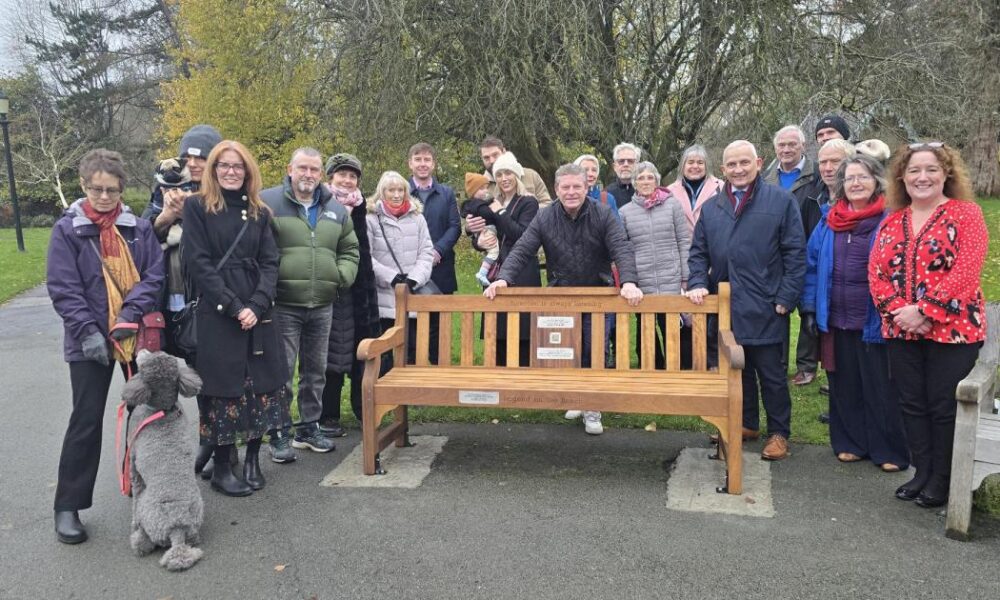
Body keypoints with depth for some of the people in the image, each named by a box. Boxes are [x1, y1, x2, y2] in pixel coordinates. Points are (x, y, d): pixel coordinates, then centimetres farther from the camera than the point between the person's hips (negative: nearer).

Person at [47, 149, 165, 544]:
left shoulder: (139, 228, 4)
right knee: (87, 421, 0)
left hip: (138, 336, 3)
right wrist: (88, 332, -15)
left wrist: (131, 315, -14)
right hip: (91, 341, -3)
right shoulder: (67, 230, -2)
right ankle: (68, 506, 11)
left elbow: (154, 275, 0)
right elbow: (62, 288, -7)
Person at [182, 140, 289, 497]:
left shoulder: (259, 212, 13)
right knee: (223, 388, -1)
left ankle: (253, 458, 17)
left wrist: (257, 305, -10)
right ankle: (221, 468, 10)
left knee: (262, 386, 3)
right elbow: (198, 263, -6)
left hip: (259, 313, 4)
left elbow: (270, 263, 6)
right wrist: (234, 306, -14)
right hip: (217, 315, -4)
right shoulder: (197, 207, 1)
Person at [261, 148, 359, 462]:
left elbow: (349, 250, 20)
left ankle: (309, 428, 28)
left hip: (322, 306, 5)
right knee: (281, 372, -2)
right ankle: (279, 435, 10)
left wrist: (341, 276, 3)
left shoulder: (336, 210, 12)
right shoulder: (267, 202, -4)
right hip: (283, 306, -5)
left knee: (315, 371, 14)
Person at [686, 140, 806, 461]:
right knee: (739, 370, 16)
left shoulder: (781, 201, -3)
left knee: (771, 373, 5)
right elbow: (698, 252, 13)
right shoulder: (711, 208, 9)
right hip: (726, 308, 4)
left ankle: (779, 433, 17)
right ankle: (747, 423, 30)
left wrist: (785, 299, -11)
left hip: (765, 310, -4)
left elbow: (796, 254, -6)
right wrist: (698, 283, -4)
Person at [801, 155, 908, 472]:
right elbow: (812, 264, 11)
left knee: (880, 388, 4)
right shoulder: (829, 222, 7)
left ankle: (889, 451, 17)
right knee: (844, 386, 13)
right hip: (836, 321, 4)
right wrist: (809, 306, 5)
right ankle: (850, 443, 26)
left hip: (874, 322, -4)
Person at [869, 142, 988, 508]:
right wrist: (896, 311, -12)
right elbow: (876, 272, 5)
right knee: (912, 404, 10)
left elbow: (966, 271, -15)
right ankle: (922, 473, 24)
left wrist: (923, 312, -20)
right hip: (901, 330, 5)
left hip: (952, 329, -5)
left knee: (944, 407, 1)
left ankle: (941, 481, 15)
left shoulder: (966, 213, -4)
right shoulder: (892, 221, 11)